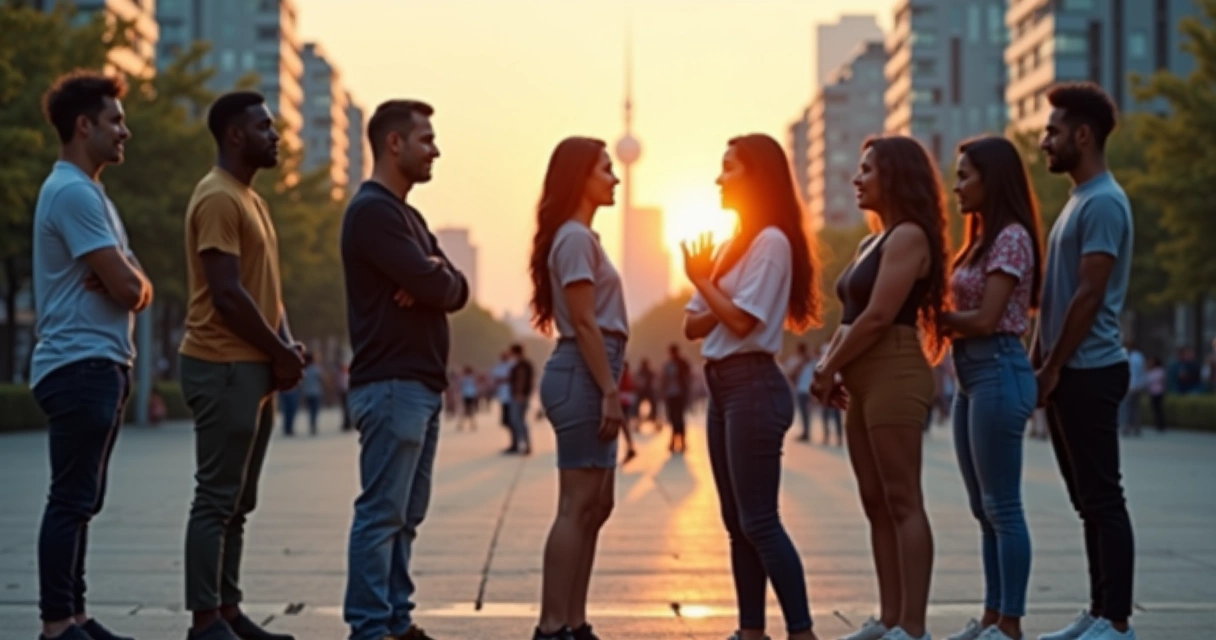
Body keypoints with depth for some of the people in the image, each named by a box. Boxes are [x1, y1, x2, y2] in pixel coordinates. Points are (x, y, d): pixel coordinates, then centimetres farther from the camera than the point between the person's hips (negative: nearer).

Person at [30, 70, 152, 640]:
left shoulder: (89, 193, 20)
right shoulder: (72, 192, -13)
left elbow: (135, 287, 15)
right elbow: (127, 288, -19)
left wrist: (128, 279, -8)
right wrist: (131, 279, 4)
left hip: (102, 366, 10)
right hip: (80, 364, -10)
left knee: (81, 501, 12)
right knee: (71, 500, -9)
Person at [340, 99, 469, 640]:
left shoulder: (407, 215, 20)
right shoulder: (372, 210, -11)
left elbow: (455, 290, 12)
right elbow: (431, 283, -19)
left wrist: (432, 281, -9)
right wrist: (434, 278, 4)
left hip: (422, 385, 10)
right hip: (391, 385, -10)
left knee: (405, 515, 10)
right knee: (381, 513, -8)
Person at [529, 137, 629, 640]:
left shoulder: (580, 236, 21)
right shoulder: (575, 238, -10)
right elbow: (583, 322, -16)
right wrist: (610, 391, -19)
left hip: (588, 377, 11)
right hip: (582, 375, -11)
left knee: (595, 506, 10)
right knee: (578, 506, -11)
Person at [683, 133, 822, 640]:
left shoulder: (771, 241, -10)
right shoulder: (733, 244, 17)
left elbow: (741, 321, -18)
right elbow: (693, 326, 13)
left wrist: (703, 280, -4)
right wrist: (705, 283, -7)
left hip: (753, 386, -10)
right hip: (722, 385, 10)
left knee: (759, 522, -11)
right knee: (737, 522, 9)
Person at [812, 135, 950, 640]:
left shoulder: (908, 237, -10)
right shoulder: (874, 242, 19)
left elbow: (878, 316, -17)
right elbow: (851, 315, 19)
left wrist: (830, 369, -8)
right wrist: (828, 362, 3)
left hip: (894, 375, -10)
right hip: (864, 381, 10)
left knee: (903, 503, -10)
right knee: (876, 503, 9)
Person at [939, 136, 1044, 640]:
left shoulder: (1011, 238, -11)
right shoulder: (983, 238, 17)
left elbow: (985, 319, -17)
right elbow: (968, 312, 12)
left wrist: (931, 316, -4)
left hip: (998, 371, -10)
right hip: (970, 374, 10)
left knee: (1002, 507, -6)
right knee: (984, 508, 12)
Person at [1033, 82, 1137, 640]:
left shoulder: (1103, 203, -13)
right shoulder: (1079, 200, 17)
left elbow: (1089, 295, -18)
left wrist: (1052, 368, -15)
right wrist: (1038, 362, 14)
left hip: (1087, 372, -10)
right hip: (1068, 373, 10)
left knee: (1103, 499, -7)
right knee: (1089, 500, 11)